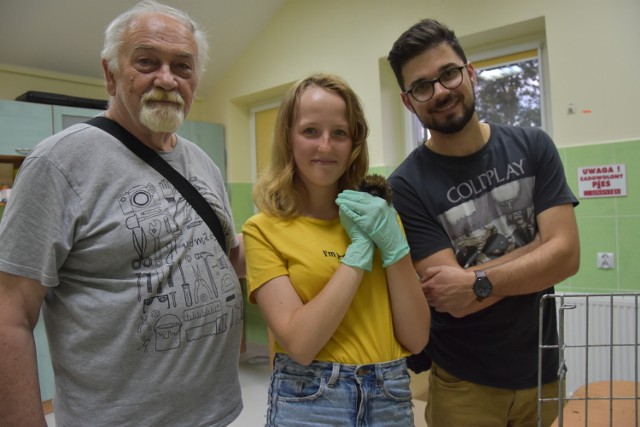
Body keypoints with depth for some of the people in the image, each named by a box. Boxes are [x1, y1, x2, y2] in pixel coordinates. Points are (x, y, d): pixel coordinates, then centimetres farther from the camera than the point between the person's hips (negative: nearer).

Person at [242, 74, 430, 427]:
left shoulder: (379, 214, 2)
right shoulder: (264, 229, -9)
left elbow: (416, 338, -2)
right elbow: (300, 344, -19)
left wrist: (393, 245, -14)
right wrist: (360, 248, -17)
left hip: (391, 398, 4)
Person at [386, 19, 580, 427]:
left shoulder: (532, 147, -5)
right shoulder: (407, 185, -17)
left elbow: (566, 253, -12)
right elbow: (450, 298, -20)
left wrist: (479, 282, -22)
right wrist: (533, 260, -16)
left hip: (543, 367, 4)